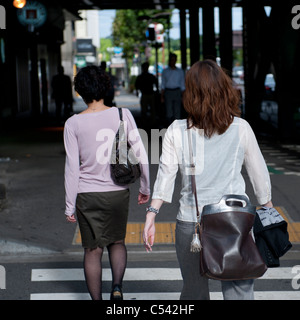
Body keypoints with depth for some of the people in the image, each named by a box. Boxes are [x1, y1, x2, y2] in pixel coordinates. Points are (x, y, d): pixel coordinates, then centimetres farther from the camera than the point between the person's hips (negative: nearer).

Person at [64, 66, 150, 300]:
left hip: (88, 195, -1)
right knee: (117, 241, 21)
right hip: (118, 192, 1)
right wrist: (145, 187, 9)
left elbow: (72, 168, -7)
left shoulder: (73, 124, -7)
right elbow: (141, 153, -4)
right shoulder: (122, 115, -5)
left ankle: (97, 300, 15)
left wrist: (70, 206, 0)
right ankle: (117, 286, 2)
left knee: (93, 250, 10)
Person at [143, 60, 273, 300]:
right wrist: (268, 209, 18)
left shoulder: (177, 131, -5)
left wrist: (151, 216, 2)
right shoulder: (241, 128, -4)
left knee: (194, 291, 15)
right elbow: (259, 172, 5)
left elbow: (165, 174, -4)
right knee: (239, 291, 7)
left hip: (190, 222, 1)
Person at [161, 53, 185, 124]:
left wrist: (183, 96, 4)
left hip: (177, 92, 1)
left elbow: (182, 85, 11)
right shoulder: (165, 71, 9)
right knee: (169, 112, -6)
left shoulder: (180, 71, 10)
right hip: (168, 91, 0)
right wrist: (162, 97, 3)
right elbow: (163, 85, 9)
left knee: (177, 112, -2)